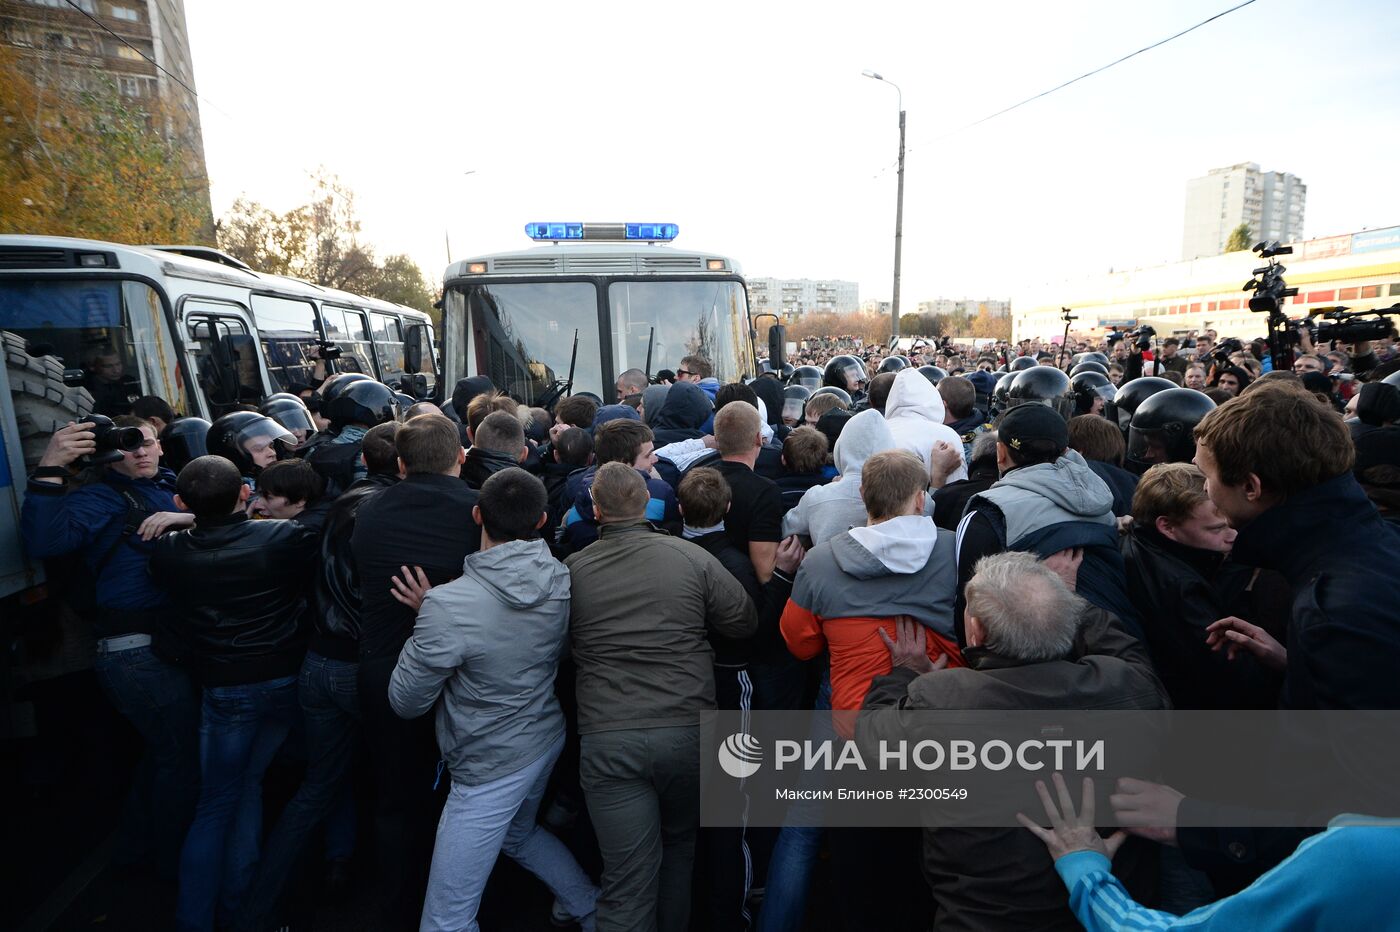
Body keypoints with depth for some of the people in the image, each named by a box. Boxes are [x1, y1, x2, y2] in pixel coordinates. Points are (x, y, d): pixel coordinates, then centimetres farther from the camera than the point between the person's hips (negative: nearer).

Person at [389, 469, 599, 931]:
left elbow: (406, 701, -15)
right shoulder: (563, 581, -12)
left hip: (490, 768, -7)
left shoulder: (448, 605, -28)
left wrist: (425, 626, -2)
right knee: (519, 832, 36)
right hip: (547, 737, 7)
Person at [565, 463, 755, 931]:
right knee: (679, 847, 26)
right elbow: (745, 622, 1)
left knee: (627, 879, 9)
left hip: (607, 740, -1)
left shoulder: (571, 569, -3)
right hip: (688, 730, 1)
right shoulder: (691, 557, -6)